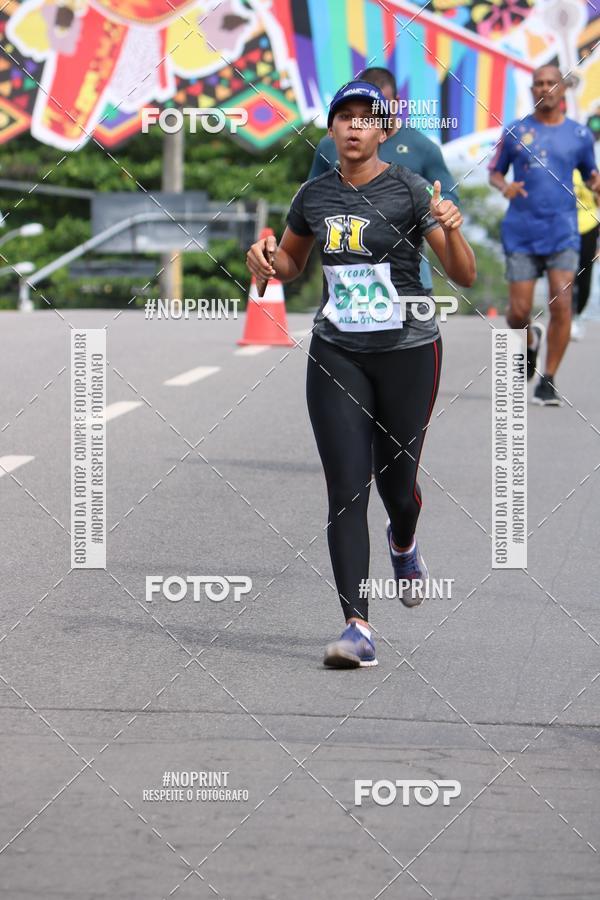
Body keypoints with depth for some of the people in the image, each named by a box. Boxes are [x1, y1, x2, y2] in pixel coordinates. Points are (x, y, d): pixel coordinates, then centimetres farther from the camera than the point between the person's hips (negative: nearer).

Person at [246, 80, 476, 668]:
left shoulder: (408, 190, -7)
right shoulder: (314, 195, 5)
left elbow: (464, 276, -9)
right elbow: (291, 263, 22)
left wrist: (451, 229, -28)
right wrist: (266, 260, 0)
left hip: (407, 351, -2)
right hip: (336, 353, 2)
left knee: (397, 483, 9)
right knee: (346, 490, -9)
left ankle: (403, 542, 47)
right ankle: (358, 628, -11)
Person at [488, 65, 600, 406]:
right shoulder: (515, 132, 5)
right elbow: (495, 172, 13)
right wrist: (505, 186, -9)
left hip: (563, 232, 0)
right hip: (521, 233, 0)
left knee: (561, 305, -13)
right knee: (519, 310, -2)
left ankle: (548, 382, -3)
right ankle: (529, 340, 36)